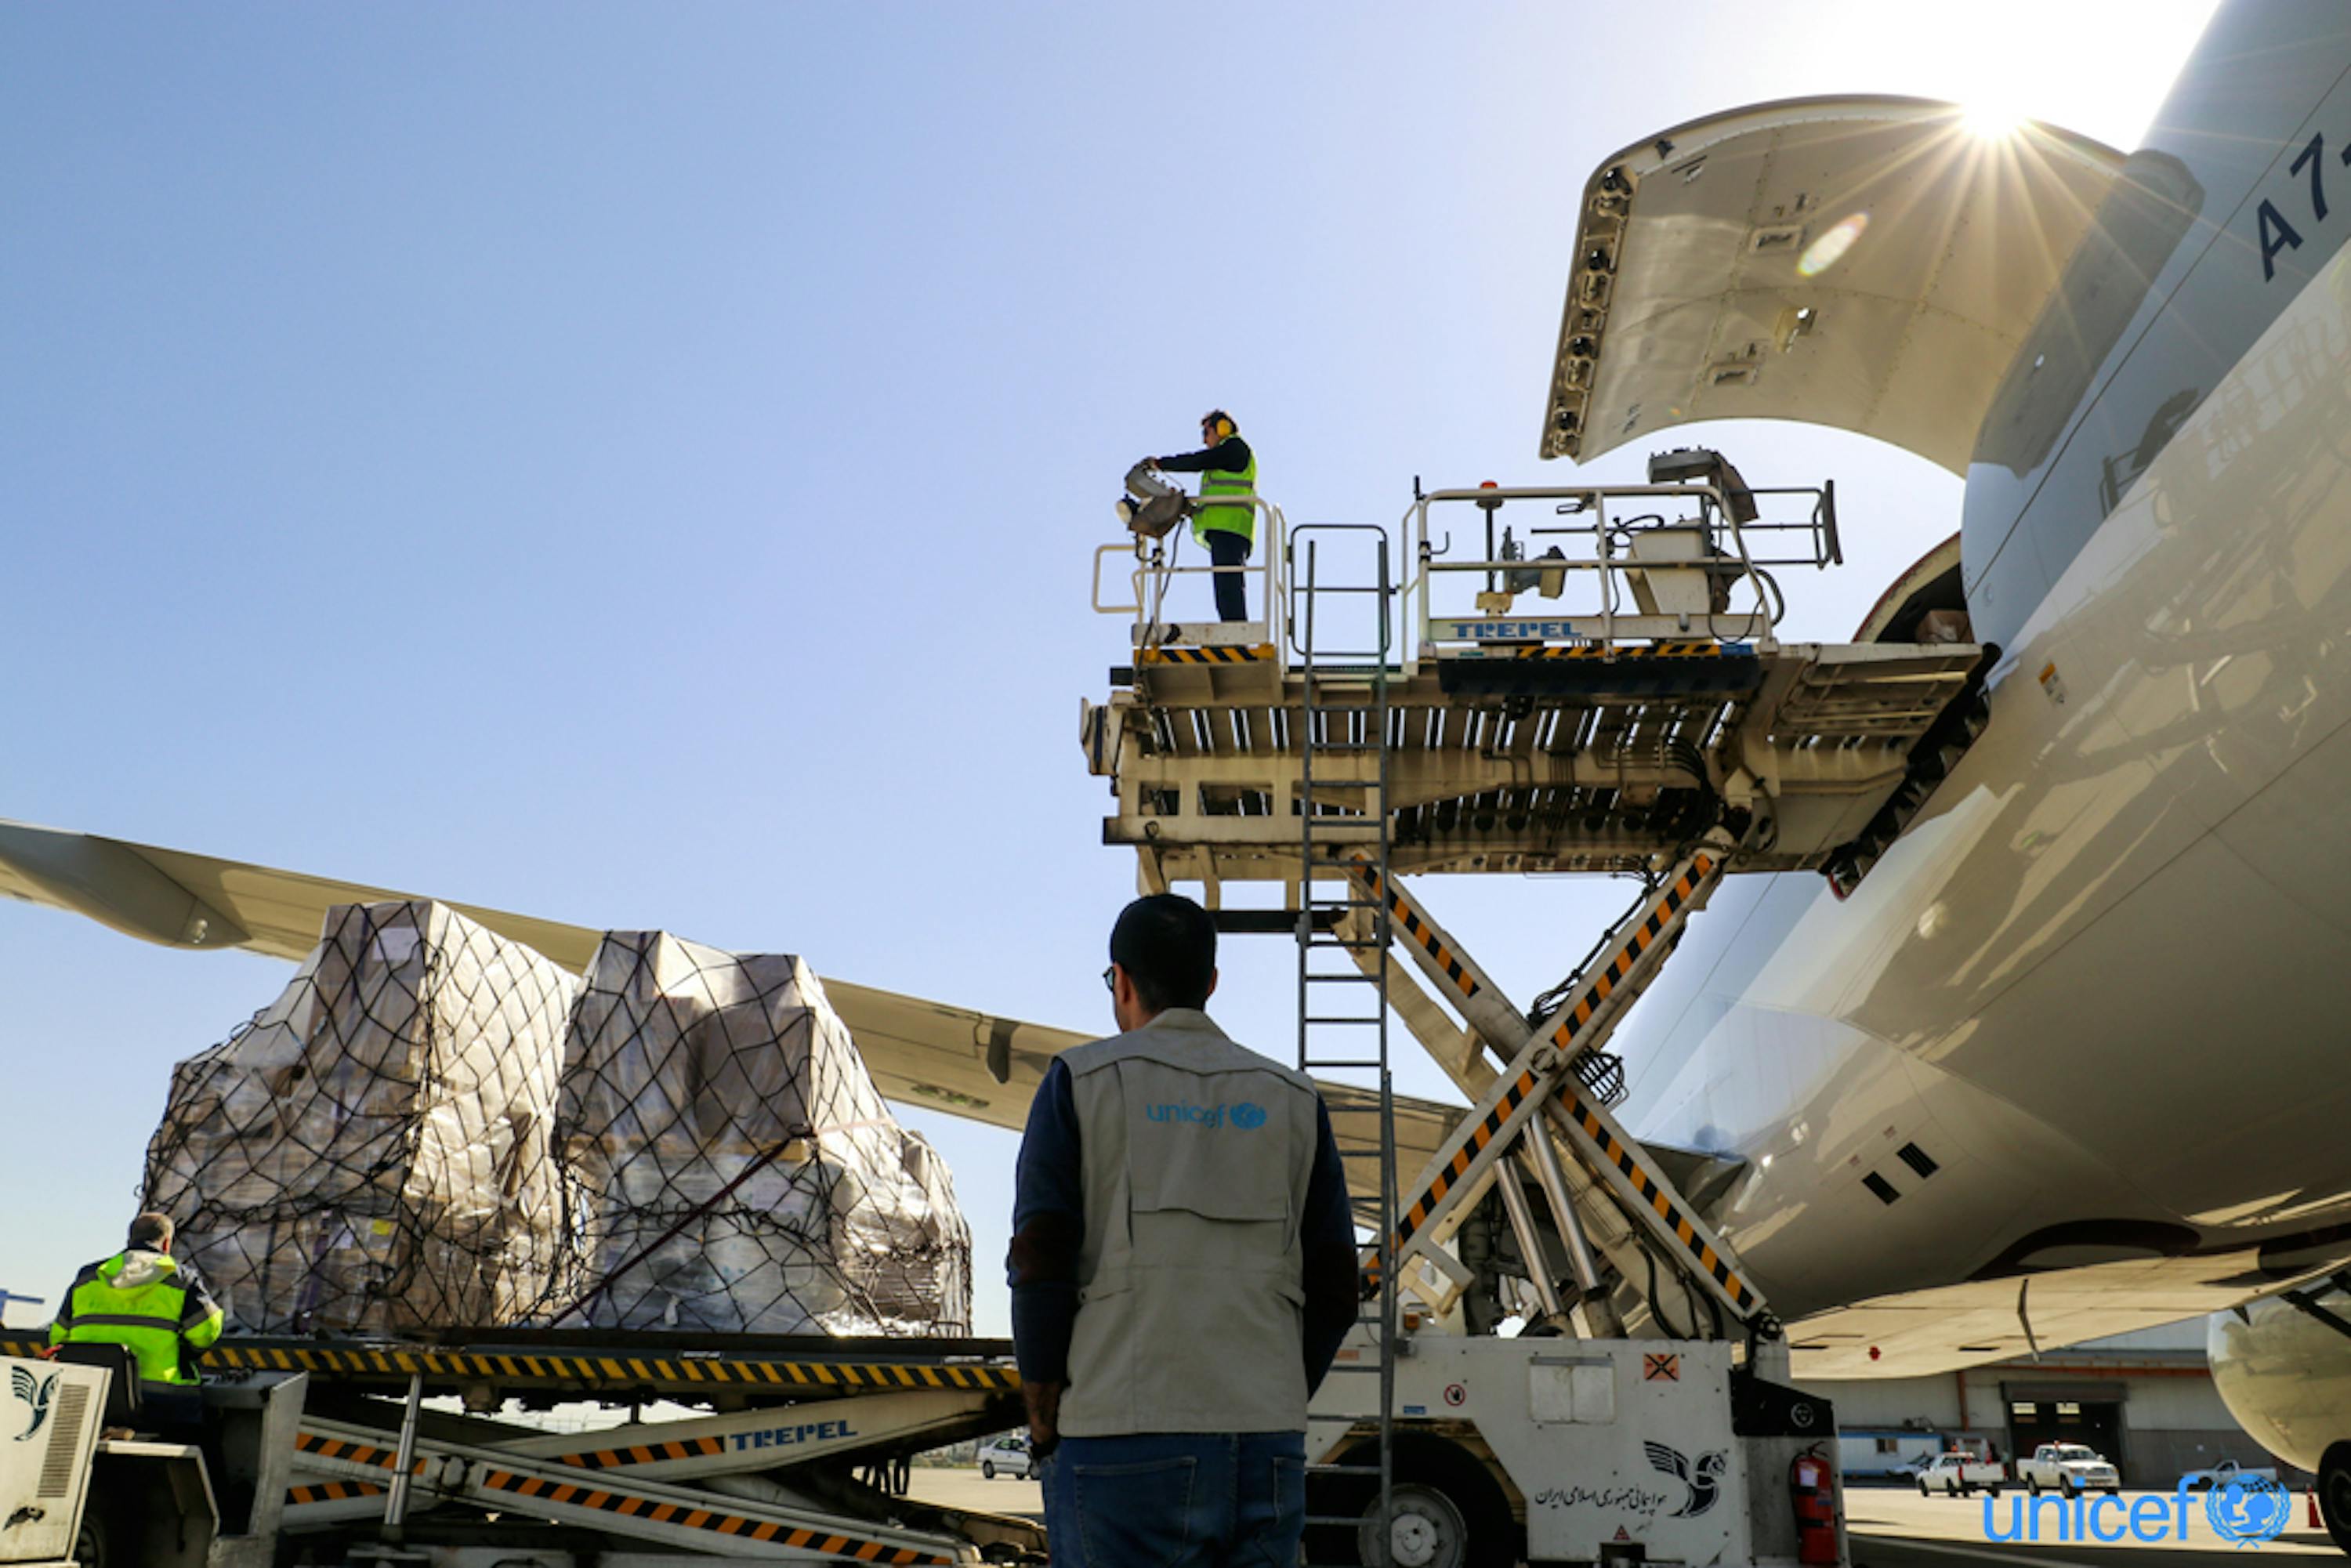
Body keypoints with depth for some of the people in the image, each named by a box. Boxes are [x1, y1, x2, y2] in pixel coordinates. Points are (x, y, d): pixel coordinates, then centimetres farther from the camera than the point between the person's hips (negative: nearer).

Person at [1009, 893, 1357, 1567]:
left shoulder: (1082, 1080, 1)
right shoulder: (1292, 1098, 11)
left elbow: (1040, 1262, -6)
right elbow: (1334, 1289, 7)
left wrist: (1043, 1418, 4)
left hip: (1124, 1442, -3)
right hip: (1268, 1449, 3)